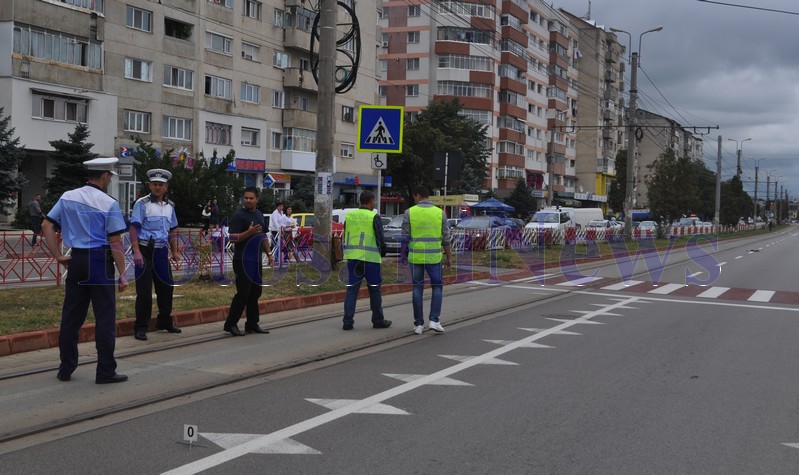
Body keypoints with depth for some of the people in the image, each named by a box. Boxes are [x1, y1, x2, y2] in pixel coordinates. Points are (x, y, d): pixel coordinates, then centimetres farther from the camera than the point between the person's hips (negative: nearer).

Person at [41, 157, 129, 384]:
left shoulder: (67, 197, 6)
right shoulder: (109, 203, -9)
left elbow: (47, 225, 5)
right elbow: (115, 243, -10)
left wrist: (58, 256, 9)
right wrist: (122, 274, -6)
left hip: (76, 260, 5)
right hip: (100, 261, -5)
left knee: (71, 316, 12)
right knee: (105, 317, 2)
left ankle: (66, 369, 19)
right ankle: (105, 371, 6)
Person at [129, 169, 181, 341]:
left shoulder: (170, 206, 13)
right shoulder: (142, 203, -6)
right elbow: (133, 228, -12)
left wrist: (174, 251, 17)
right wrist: (137, 251, -20)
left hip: (162, 252, 6)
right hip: (145, 251, -6)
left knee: (166, 286, 13)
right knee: (144, 290, -4)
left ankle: (164, 321, 30)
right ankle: (140, 327, 4)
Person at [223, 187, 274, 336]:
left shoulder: (259, 215, 15)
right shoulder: (238, 216, -10)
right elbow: (232, 238, -17)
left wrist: (269, 253, 16)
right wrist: (249, 232, -29)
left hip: (256, 260, 8)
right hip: (243, 260, -8)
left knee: (255, 293, 10)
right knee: (243, 293, -8)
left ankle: (252, 324, 16)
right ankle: (230, 324, 1)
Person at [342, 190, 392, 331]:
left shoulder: (349, 215, 8)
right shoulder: (374, 217, -7)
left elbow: (344, 237, 13)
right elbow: (380, 238, -6)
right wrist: (383, 250, 13)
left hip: (352, 257, 4)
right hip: (370, 258, -4)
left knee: (351, 289, 6)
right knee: (374, 289, 8)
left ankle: (348, 321, 1)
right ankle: (378, 320, 17)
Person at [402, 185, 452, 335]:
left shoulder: (410, 212, -3)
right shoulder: (440, 213, 1)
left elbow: (405, 237, -2)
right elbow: (446, 238, 3)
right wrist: (448, 257, 12)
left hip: (415, 256, 0)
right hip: (434, 257, 0)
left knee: (417, 289, 8)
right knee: (437, 287, 12)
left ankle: (418, 324, 9)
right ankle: (434, 320, 1)